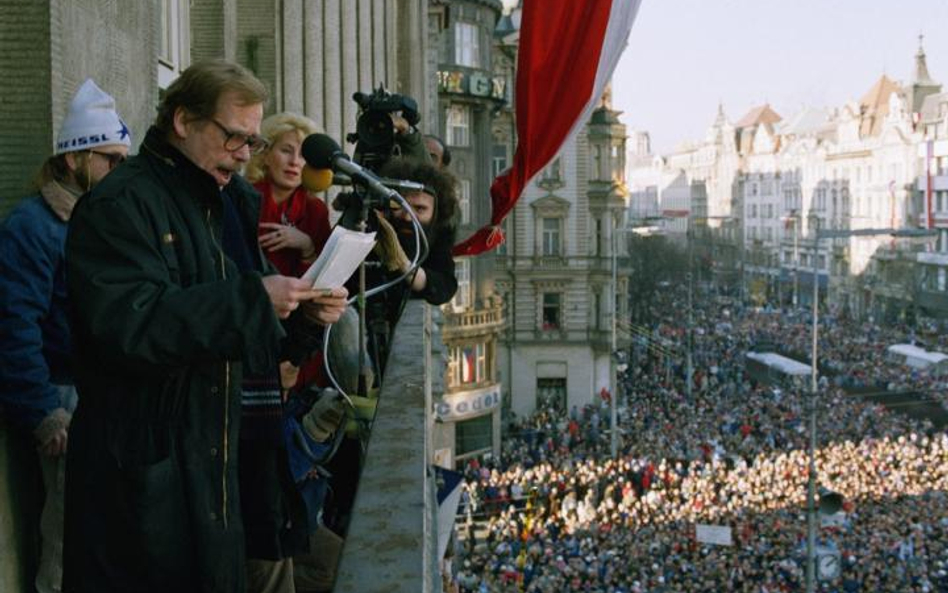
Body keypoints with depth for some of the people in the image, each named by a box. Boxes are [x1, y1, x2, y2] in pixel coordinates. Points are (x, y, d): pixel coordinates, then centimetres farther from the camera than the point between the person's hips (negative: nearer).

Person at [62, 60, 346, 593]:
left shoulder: (233, 204, 16)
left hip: (212, 457, 8)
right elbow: (126, 323, -26)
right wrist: (251, 299, -25)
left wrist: (303, 314, -2)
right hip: (146, 464, -8)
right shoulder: (122, 205, -11)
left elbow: (256, 339, 20)